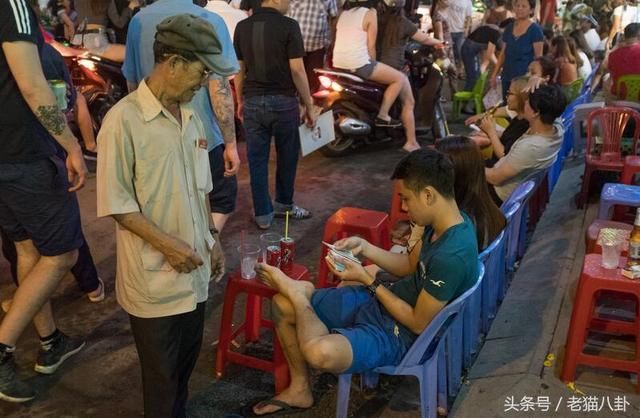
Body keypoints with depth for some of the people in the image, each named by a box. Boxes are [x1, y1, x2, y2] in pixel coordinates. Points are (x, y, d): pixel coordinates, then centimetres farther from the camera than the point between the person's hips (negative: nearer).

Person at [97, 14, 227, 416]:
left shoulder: (191, 116, 5)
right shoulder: (124, 120, -17)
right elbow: (115, 202, -17)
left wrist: (212, 237, 13)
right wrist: (166, 243, -20)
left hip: (194, 269, 7)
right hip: (155, 276, -6)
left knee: (186, 360, 21)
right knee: (162, 371, 11)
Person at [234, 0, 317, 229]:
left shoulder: (242, 27, 2)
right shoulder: (288, 26, -11)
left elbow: (239, 69, 7)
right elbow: (297, 70, -12)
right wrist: (309, 106, -4)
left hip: (253, 102, 4)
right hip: (283, 101, -3)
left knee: (257, 160, 10)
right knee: (287, 157, 16)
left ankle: (263, 213, 16)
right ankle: (283, 204, 31)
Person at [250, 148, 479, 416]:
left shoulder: (452, 256, -32)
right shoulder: (443, 220, -4)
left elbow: (418, 323, -23)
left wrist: (367, 281, -18)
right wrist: (364, 247, -3)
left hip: (401, 333, -9)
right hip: (380, 301, 9)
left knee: (321, 351, -37)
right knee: (283, 304, 2)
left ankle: (297, 292, -5)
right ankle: (300, 389, 19)